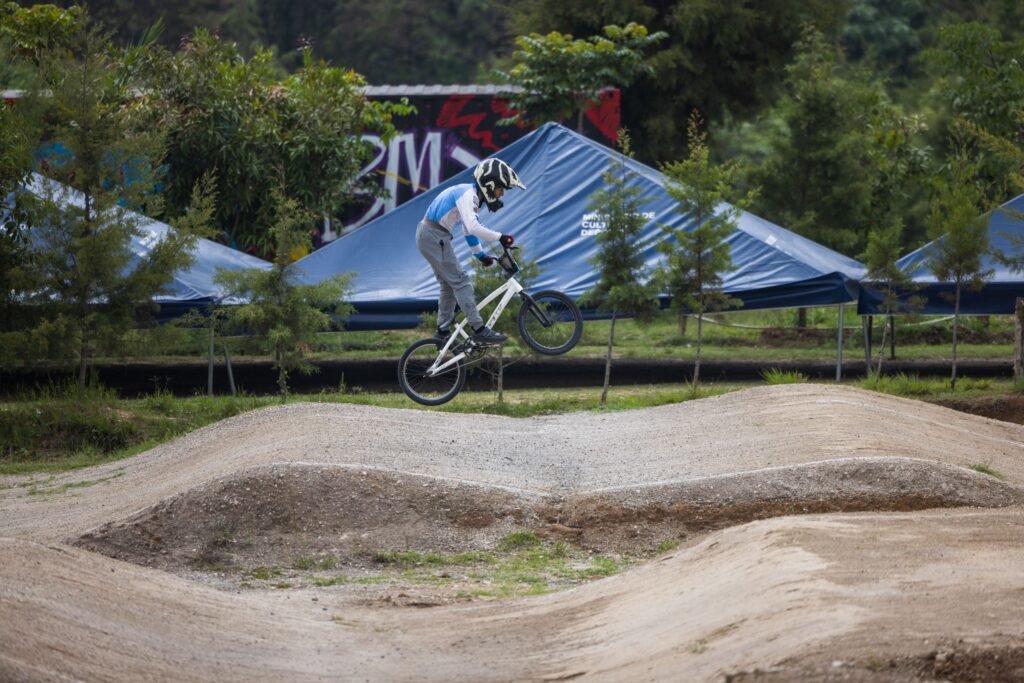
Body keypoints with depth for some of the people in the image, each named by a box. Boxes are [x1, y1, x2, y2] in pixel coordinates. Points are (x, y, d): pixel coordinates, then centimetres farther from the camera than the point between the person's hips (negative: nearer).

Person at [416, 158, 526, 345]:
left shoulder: (472, 196, 14)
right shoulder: (467, 194, -18)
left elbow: (468, 229, 22)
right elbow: (473, 227, -31)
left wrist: (480, 254, 19)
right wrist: (499, 238, -27)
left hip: (429, 236, 11)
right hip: (434, 236, -11)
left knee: (449, 285, 15)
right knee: (460, 282, -13)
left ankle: (443, 333, 20)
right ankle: (479, 330, -18)